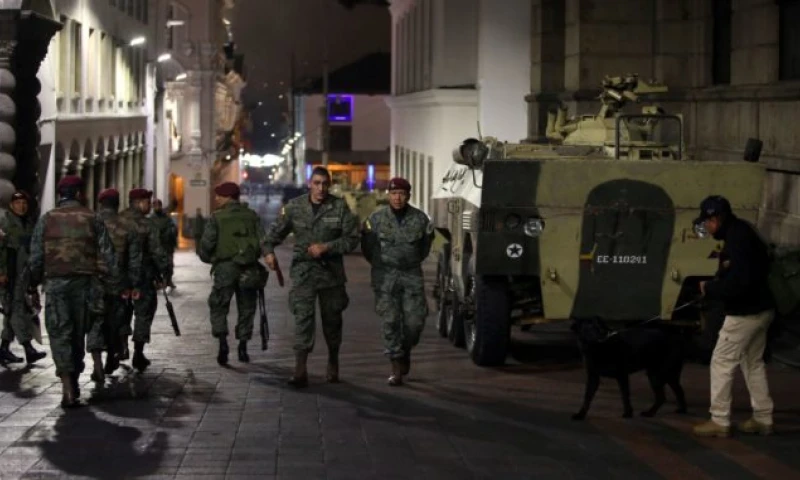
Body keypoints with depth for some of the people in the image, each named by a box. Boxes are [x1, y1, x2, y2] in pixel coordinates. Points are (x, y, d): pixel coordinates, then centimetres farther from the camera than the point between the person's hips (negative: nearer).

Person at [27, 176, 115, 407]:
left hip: (55, 282, -1)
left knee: (60, 333, -4)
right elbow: (107, 253, 1)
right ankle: (74, 381, 26)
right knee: (78, 332, 15)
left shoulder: (47, 219, 2)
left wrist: (33, 284, 7)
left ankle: (68, 388, -18)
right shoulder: (91, 219, 4)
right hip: (84, 281, 2)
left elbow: (35, 257, 0)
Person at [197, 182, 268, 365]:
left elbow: (206, 244, -7)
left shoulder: (217, 217, -3)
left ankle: (222, 343, -10)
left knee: (219, 308, 7)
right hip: (249, 270, 3)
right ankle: (243, 347, 10)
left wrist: (208, 258, 14)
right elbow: (263, 242, 3)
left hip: (225, 267, -3)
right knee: (246, 308, 13)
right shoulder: (252, 216, 7)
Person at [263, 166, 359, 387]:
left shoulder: (340, 208, -2)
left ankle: (333, 363, 34)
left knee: (332, 318, 12)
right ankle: (300, 370, -18)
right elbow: (275, 232, 9)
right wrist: (269, 251, -10)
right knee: (303, 316, -13)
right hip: (303, 270, -1)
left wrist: (326, 247, -15)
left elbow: (352, 239, -4)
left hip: (331, 271, 1)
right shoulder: (294, 207, 0)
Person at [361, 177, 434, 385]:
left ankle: (405, 351, 27)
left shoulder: (420, 219, 1)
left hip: (412, 276, 1)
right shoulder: (376, 218, -2)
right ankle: (396, 368, 0)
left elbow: (425, 245, 18)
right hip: (385, 278, -1)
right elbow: (367, 246, 11)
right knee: (390, 322, -6)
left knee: (415, 321, -4)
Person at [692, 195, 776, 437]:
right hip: (759, 309, 10)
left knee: (721, 362, -4)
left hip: (745, 313, -10)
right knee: (754, 363, 18)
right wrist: (714, 285, 1)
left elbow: (738, 283, -30)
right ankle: (763, 419, 22)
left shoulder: (738, 240, -22)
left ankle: (719, 421, 0)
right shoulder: (742, 234, 10)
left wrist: (709, 289, -16)